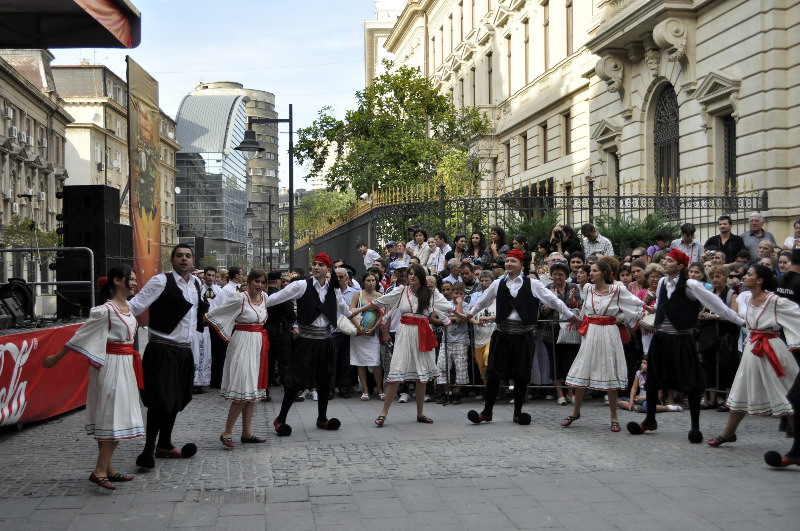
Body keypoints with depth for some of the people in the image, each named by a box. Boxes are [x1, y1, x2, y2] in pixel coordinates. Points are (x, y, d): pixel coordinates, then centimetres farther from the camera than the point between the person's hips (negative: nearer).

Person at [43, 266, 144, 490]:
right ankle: (99, 471, -8)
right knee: (113, 416, -10)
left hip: (125, 365, 9)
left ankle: (108, 469, 15)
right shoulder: (105, 310, -15)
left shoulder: (127, 306, 10)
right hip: (111, 365, -9)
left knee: (116, 417, 10)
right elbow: (81, 336, -11)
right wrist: (56, 358, -5)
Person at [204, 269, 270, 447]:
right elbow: (215, 314, -5)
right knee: (243, 391, -12)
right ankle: (227, 432, -5)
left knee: (253, 390, 8)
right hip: (243, 344, -7)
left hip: (258, 345, 8)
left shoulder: (264, 298, 9)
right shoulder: (239, 298, -12)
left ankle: (247, 433, 14)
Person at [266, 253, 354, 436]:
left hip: (325, 341, 5)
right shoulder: (302, 285, -7)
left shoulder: (334, 289, 7)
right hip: (306, 341, -5)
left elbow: (343, 308, 25)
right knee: (297, 380, -4)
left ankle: (322, 418, 28)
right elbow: (278, 297, -8)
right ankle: (280, 419, 9)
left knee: (325, 380, 12)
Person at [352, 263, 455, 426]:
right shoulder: (402, 291, 2)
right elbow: (379, 301, 9)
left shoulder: (430, 293, 4)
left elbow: (448, 306, 8)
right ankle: (384, 412, -4)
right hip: (405, 333, -2)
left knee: (422, 376, 6)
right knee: (396, 374, -9)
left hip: (422, 336, 2)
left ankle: (420, 413, 19)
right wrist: (360, 309, 14)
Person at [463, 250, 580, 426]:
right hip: (502, 333, 2)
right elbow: (483, 301, 25)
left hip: (524, 334, -2)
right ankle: (487, 411, 10)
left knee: (521, 375, 4)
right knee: (493, 372, 0)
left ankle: (518, 412, 18)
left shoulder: (532, 284, 1)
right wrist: (470, 314, 36)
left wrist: (570, 315, 10)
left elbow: (553, 300, 7)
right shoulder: (498, 284, 9)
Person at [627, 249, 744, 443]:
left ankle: (695, 426, 10)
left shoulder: (690, 285, -12)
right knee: (652, 380, 10)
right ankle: (650, 420, 26)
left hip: (682, 339, -6)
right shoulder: (662, 282, 8)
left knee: (691, 383, -2)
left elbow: (716, 304, -10)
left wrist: (741, 321, -8)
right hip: (661, 338, 6)